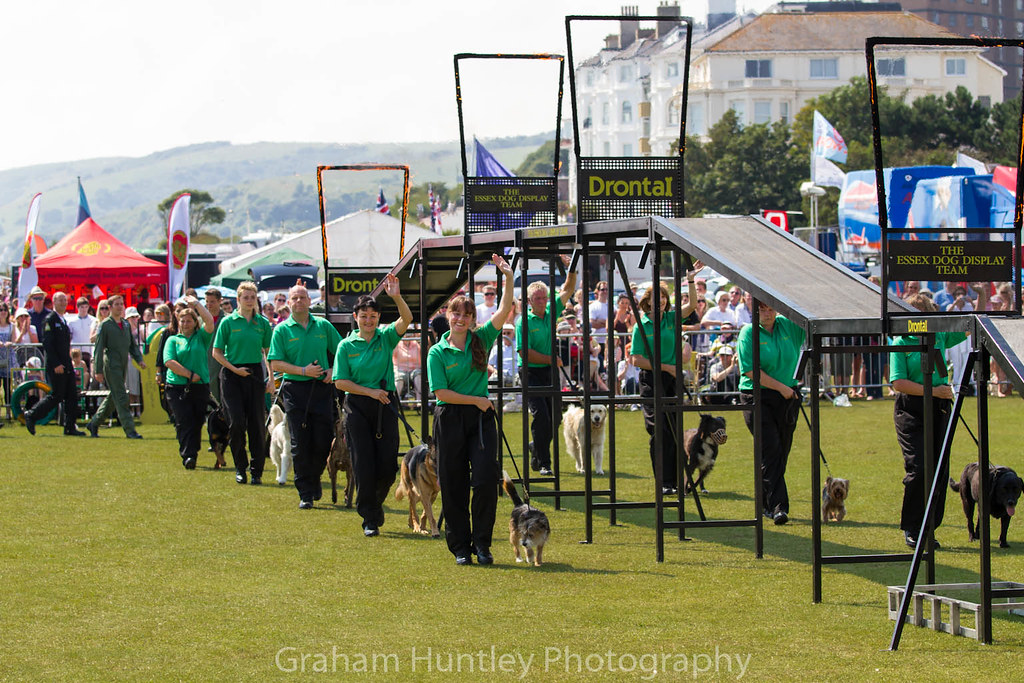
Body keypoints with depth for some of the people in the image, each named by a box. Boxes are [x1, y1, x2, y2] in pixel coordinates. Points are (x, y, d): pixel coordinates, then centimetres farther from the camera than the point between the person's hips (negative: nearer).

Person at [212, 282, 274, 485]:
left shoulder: (263, 323, 7)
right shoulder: (229, 322, 0)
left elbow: (268, 352, 13)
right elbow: (217, 352, 2)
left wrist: (271, 377, 3)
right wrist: (234, 369, -10)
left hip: (255, 374, 2)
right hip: (232, 376, -2)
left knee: (256, 424, -1)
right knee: (236, 422, -8)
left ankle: (256, 471, 6)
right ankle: (240, 467, 8)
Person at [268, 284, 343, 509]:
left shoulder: (323, 326, 9)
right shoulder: (282, 330, 2)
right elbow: (276, 364, -4)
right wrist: (303, 370, -15)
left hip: (322, 388, 2)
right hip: (295, 389, -2)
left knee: (323, 441, -1)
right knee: (300, 444, -3)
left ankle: (314, 480, 25)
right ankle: (305, 494, 2)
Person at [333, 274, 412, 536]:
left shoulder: (386, 337, 4)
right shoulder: (346, 345, 2)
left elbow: (406, 319, -15)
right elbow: (341, 382, -1)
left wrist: (396, 297, -33)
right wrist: (371, 391, -10)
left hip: (385, 405, 1)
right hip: (358, 406, -1)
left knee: (388, 463, -1)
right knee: (364, 464, -2)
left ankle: (376, 502, 28)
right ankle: (370, 519, 7)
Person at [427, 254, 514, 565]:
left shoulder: (481, 339, 6)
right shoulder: (437, 352, -1)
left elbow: (504, 309, -5)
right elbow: (441, 392, -7)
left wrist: (508, 277, -16)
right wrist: (476, 400, -8)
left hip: (481, 418, 2)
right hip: (450, 419, -1)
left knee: (486, 480, -9)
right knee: (454, 486, 2)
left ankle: (482, 544, 3)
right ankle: (460, 548, 11)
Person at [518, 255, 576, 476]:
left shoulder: (551, 313, 7)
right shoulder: (524, 321, -9)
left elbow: (568, 289, 9)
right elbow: (525, 353, -15)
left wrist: (571, 269, -6)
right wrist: (551, 359, -13)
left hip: (550, 374, 6)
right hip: (532, 374, -6)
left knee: (553, 419, 8)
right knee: (541, 417, -12)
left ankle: (536, 450, 31)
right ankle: (543, 464, -7)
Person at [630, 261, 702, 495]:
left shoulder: (671, 319, 7)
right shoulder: (641, 326, -3)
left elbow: (692, 305, -7)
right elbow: (637, 359, -7)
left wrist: (690, 280, -19)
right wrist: (666, 367, -11)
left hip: (673, 379, 4)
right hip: (652, 380, -4)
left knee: (674, 431, 5)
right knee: (659, 430, -6)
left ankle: (675, 480, 11)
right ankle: (664, 482, -5)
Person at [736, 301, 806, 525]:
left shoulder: (788, 326, 7)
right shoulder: (748, 333, -5)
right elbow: (751, 371, -11)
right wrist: (780, 387, -12)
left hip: (787, 398, 5)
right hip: (757, 397, -5)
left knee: (781, 452, 8)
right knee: (771, 449, -13)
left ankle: (765, 504, 21)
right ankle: (778, 506, -16)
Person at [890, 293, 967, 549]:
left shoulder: (941, 336, 8)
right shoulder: (901, 343, -4)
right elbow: (898, 382, -11)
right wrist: (932, 390, -16)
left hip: (939, 408, 5)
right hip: (911, 410, -4)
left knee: (940, 470, 3)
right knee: (918, 469, -11)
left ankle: (929, 528, 13)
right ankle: (911, 529, 3)